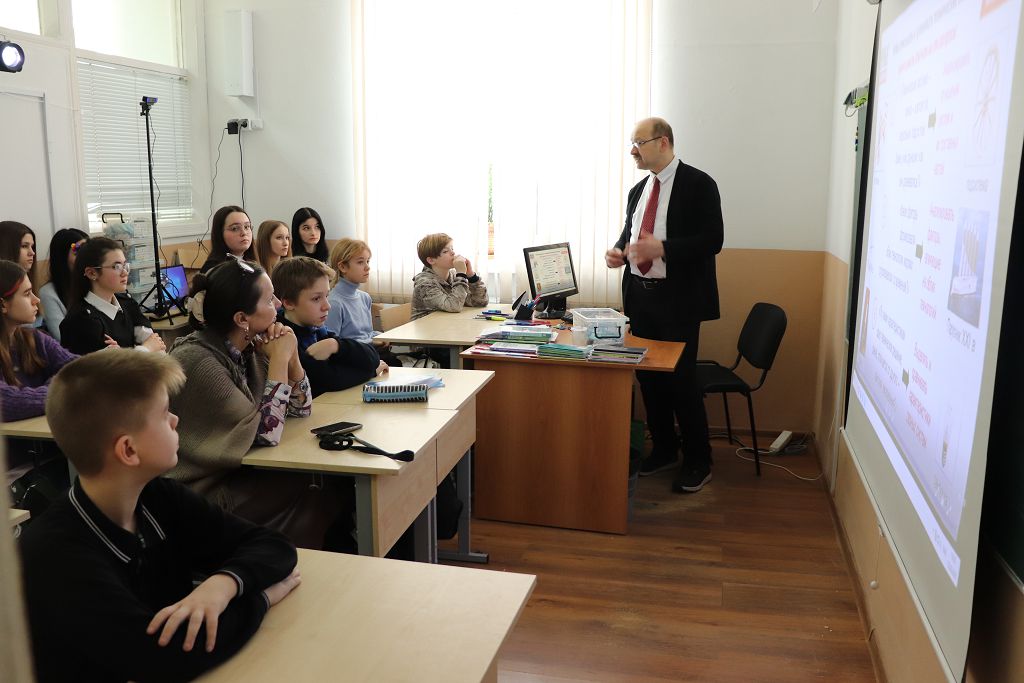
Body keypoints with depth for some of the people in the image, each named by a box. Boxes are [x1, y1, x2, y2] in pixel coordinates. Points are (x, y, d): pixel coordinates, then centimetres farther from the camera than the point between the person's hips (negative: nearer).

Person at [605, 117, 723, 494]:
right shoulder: (638, 190, 12)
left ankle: (698, 461, 16)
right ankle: (663, 449, 30)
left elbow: (712, 240, -15)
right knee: (648, 376, 12)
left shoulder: (698, 184, -8)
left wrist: (662, 248, -26)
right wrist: (619, 251, -1)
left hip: (678, 299, -7)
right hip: (641, 296, 7)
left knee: (681, 379, -1)